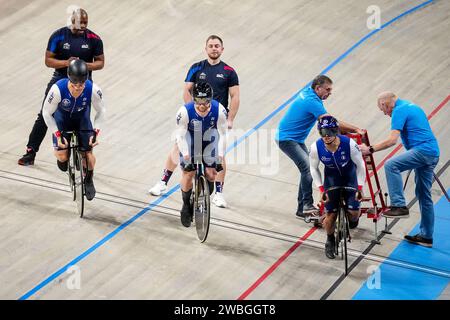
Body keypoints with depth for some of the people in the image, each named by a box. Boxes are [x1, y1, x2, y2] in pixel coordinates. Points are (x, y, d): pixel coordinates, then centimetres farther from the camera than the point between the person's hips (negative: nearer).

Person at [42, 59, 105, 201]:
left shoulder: (93, 89, -33)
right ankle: (63, 159, 28)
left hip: (82, 117, 1)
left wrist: (95, 132, -19)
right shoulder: (58, 89, -37)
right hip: (62, 117, -1)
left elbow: (101, 111, -12)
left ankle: (89, 180, 24)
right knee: (61, 155, -13)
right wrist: (58, 135, -22)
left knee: (88, 154, -10)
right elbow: (47, 113, -20)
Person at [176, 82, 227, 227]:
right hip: (190, 141, -1)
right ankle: (186, 207, 17)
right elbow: (180, 136, -23)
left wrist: (220, 157, -22)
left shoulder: (219, 110, -30)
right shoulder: (185, 112, -34)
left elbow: (222, 134, -18)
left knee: (211, 174, -8)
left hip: (209, 140, 1)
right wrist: (186, 156, -29)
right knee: (188, 174, -7)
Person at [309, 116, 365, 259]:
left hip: (350, 177, -1)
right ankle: (330, 242, 26)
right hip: (331, 178, 1)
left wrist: (360, 187, -15)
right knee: (331, 215, -3)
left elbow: (360, 165, -16)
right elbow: (314, 169, -8)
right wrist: (321, 189, -14)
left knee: (354, 211, -13)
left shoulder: (349, 144, -32)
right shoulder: (316, 147, -27)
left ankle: (353, 221, 27)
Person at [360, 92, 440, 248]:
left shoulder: (399, 111, -7)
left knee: (391, 165, -23)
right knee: (424, 195, 12)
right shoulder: (411, 106, 24)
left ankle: (399, 206, -27)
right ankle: (426, 236, 16)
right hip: (433, 154, 10)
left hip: (422, 150, -10)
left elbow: (392, 140, -17)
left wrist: (370, 149, -12)